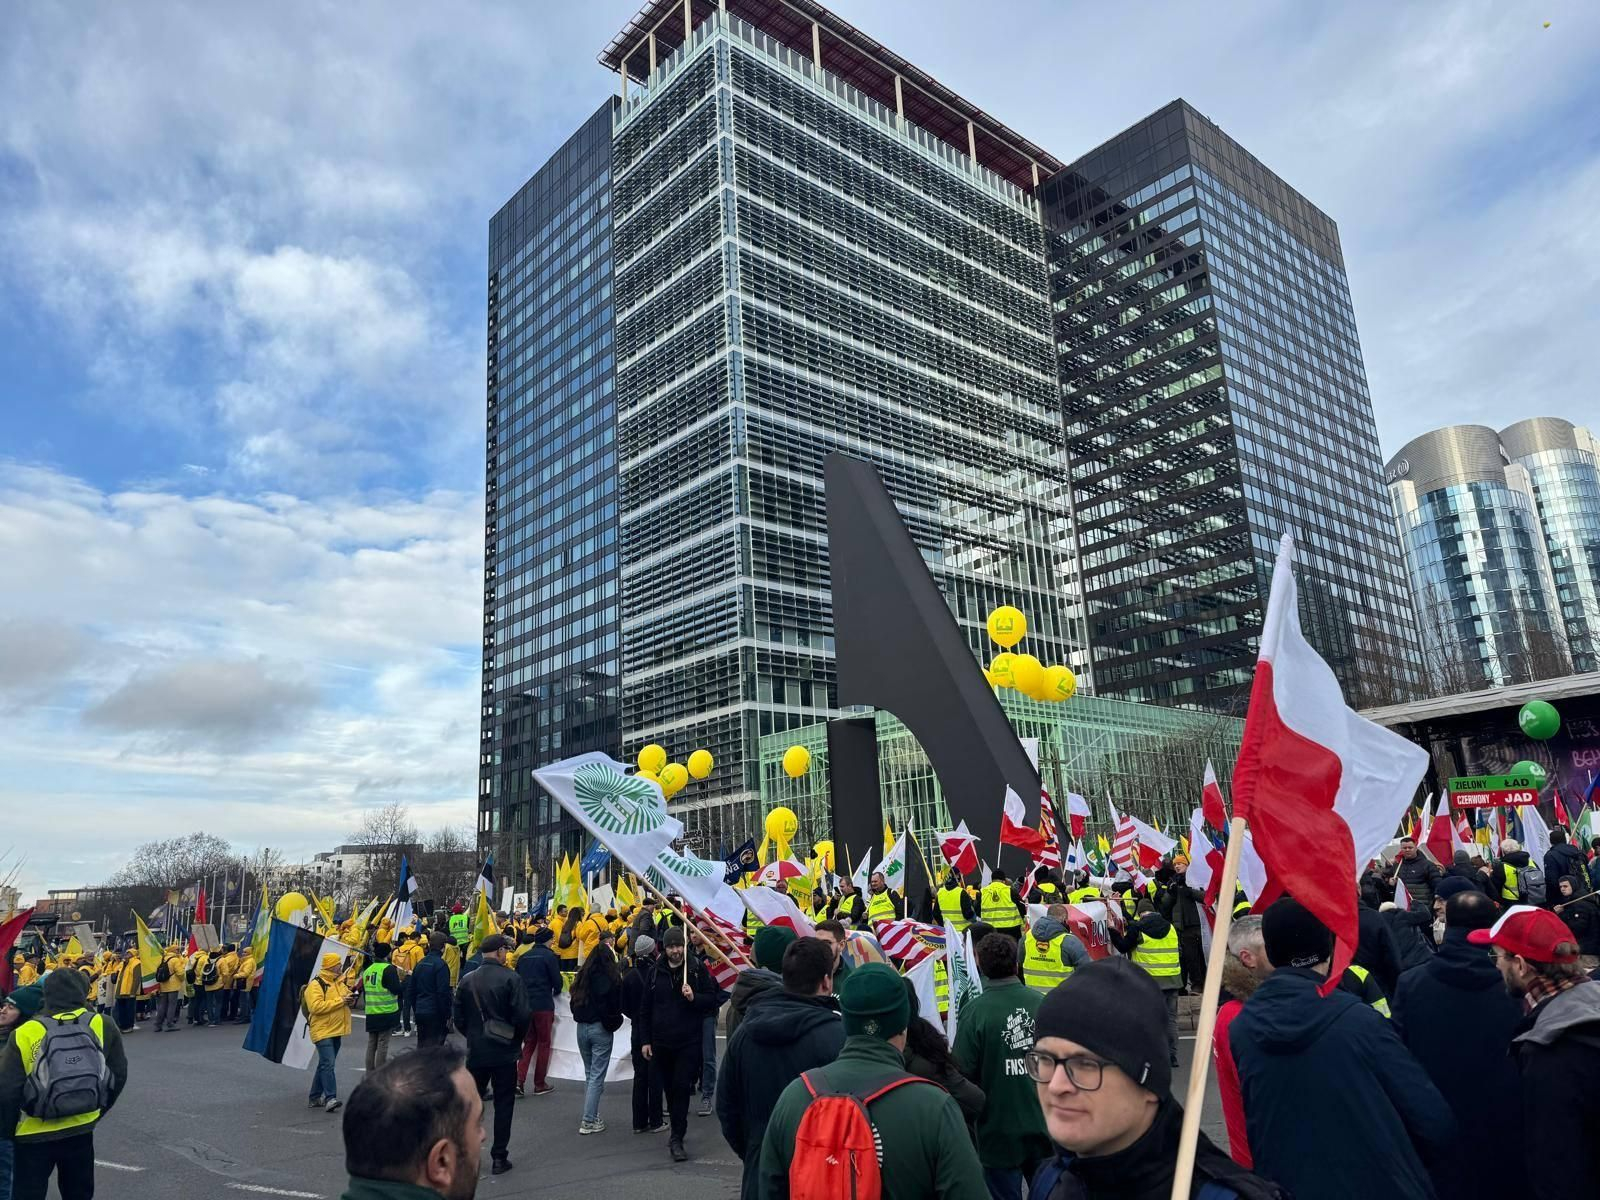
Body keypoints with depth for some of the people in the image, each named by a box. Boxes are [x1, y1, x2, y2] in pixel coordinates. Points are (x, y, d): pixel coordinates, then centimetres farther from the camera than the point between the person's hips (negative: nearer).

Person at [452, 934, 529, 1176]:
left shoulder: (468, 980, -1)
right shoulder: (510, 978, -14)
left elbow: (458, 1016, 3)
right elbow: (523, 1015, -17)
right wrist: (517, 1039, 2)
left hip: (475, 1052, 4)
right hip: (505, 1052, -4)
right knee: (503, 1105, 7)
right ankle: (499, 1157, 11)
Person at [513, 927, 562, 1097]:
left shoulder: (523, 957, 8)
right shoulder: (548, 956, -8)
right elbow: (557, 980, -7)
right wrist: (556, 991, 14)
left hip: (525, 1005, 5)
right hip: (543, 1006, -5)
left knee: (529, 1043, 14)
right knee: (544, 1044, 7)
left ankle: (519, 1081, -1)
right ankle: (540, 1085, 10)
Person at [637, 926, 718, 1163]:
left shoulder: (697, 970, -3)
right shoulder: (656, 972, 5)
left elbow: (712, 1000, -1)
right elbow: (645, 1008, 10)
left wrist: (694, 997, -20)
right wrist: (645, 1040, 7)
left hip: (688, 1042, -3)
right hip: (661, 1043, 3)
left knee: (681, 1088, -9)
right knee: (669, 1089, 12)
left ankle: (677, 1139, -3)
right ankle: (678, 1132, 30)